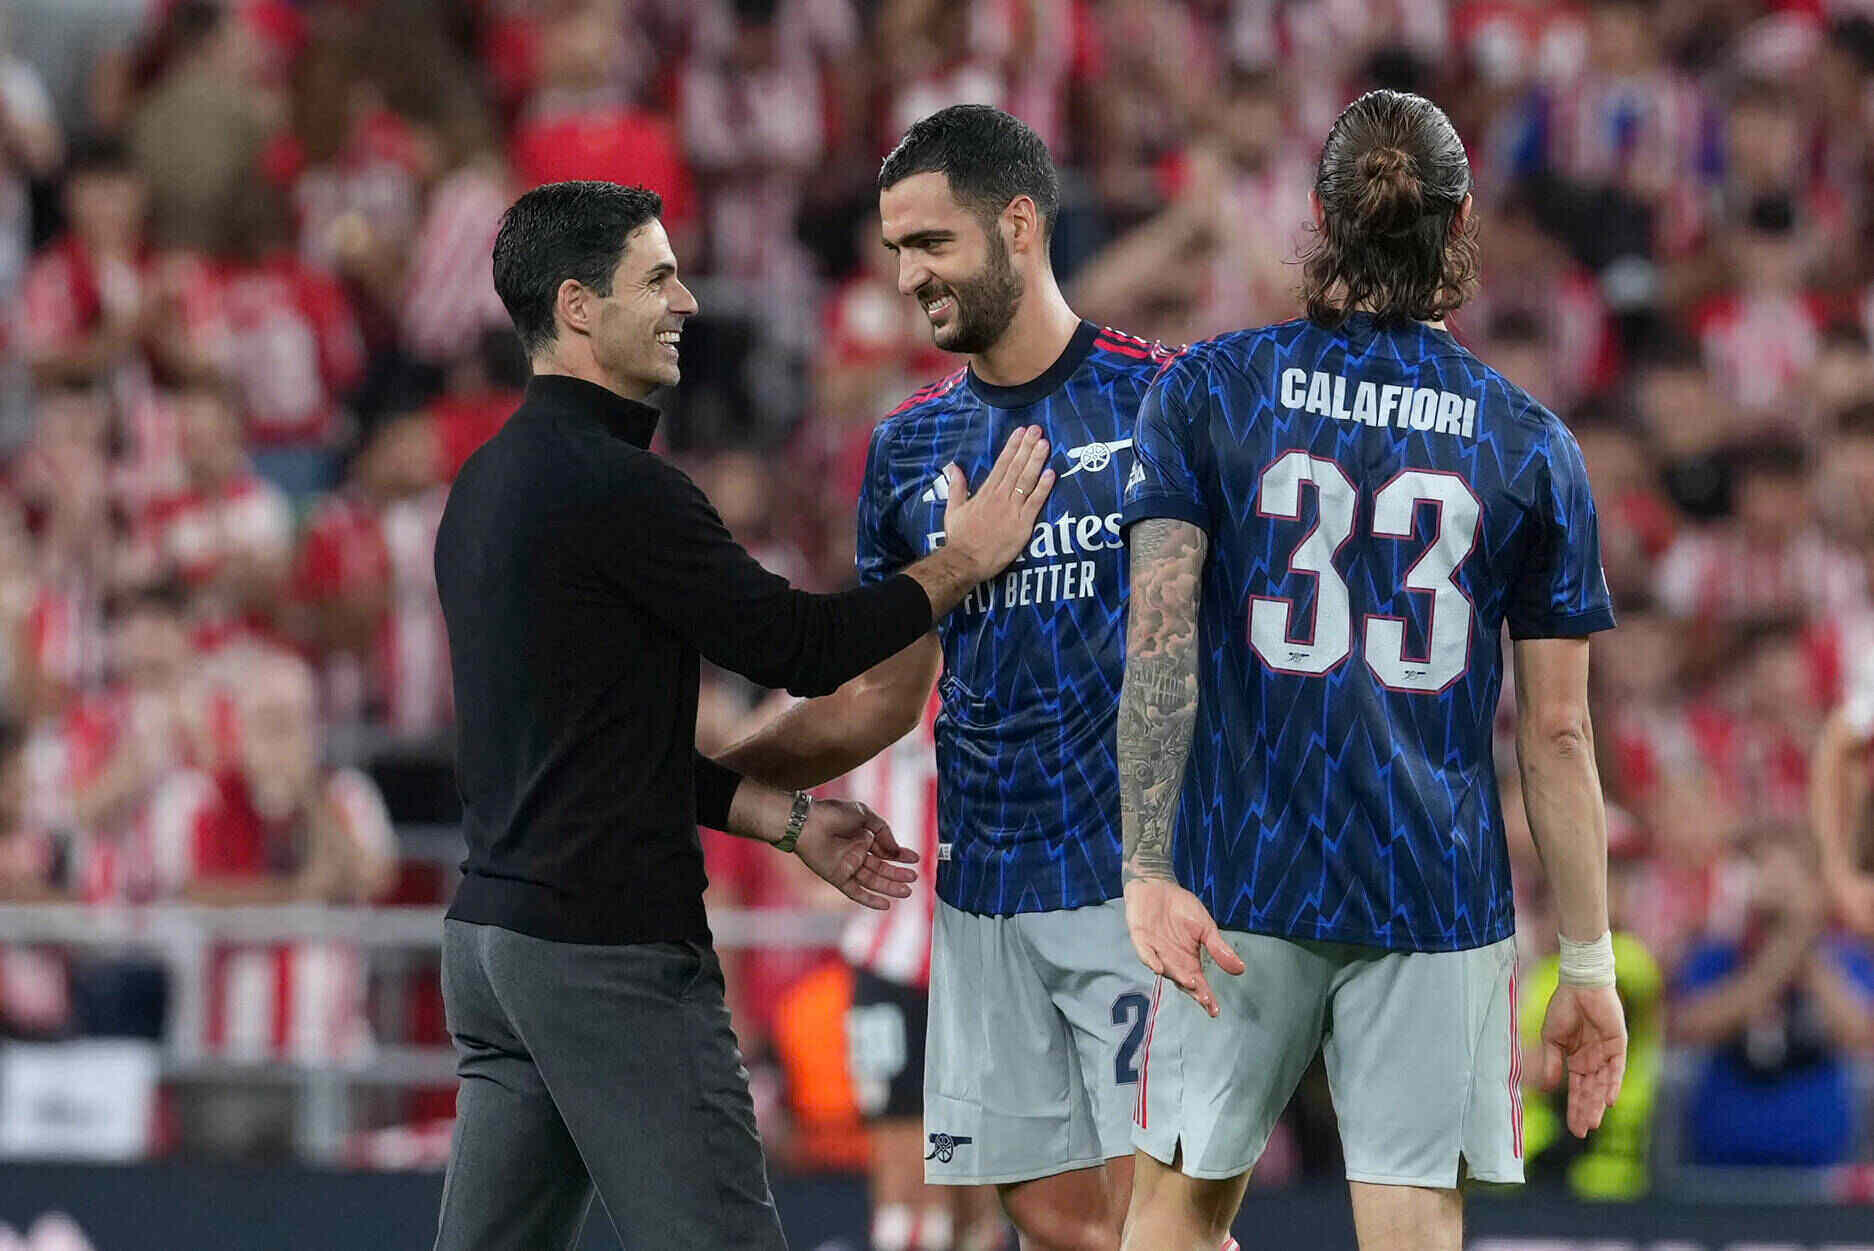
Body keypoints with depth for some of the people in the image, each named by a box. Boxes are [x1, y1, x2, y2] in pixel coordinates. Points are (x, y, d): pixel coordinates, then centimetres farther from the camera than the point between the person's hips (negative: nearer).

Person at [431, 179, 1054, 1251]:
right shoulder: (617, 488, -15)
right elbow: (798, 647, -10)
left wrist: (787, 823, 19)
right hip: (611, 950, -9)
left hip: (490, 934, 9)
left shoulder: (489, 485, 15)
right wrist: (963, 561, 3)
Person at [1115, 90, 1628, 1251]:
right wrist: (1590, 966, 8)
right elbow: (1558, 731, 3)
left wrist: (1149, 870, -12)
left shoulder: (1205, 392, 1)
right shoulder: (1531, 445, 3)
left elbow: (1159, 634, -9)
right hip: (1440, 895, 0)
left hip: (1243, 883, 0)